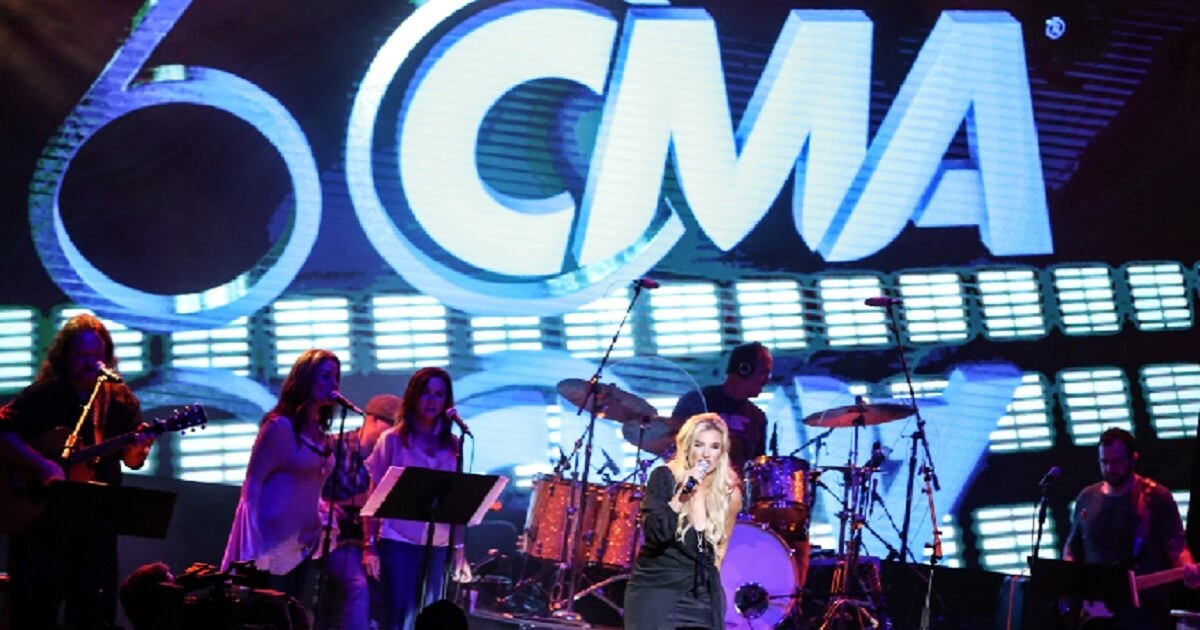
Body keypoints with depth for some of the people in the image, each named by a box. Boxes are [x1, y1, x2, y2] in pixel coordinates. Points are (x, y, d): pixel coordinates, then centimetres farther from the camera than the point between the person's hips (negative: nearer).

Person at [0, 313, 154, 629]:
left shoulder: (121, 400, 4)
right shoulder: (41, 395, -6)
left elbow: (131, 461, 5)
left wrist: (138, 448, -18)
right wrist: (41, 465, -25)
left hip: (96, 521, 3)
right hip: (39, 519, -3)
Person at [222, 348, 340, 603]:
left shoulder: (319, 432, 12)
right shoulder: (280, 425, -11)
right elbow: (252, 485, -14)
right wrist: (254, 545, -20)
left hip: (302, 540, 8)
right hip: (274, 541, -8)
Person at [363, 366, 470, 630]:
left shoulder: (453, 445, 8)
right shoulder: (393, 439, -1)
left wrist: (459, 548, 5)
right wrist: (370, 544, -7)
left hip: (439, 545, 3)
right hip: (398, 541, -3)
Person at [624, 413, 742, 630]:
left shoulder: (727, 492, 0)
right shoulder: (665, 477, -7)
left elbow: (711, 548, 2)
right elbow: (653, 533, -19)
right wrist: (681, 494, -25)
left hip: (700, 593, 2)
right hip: (655, 587, -2)